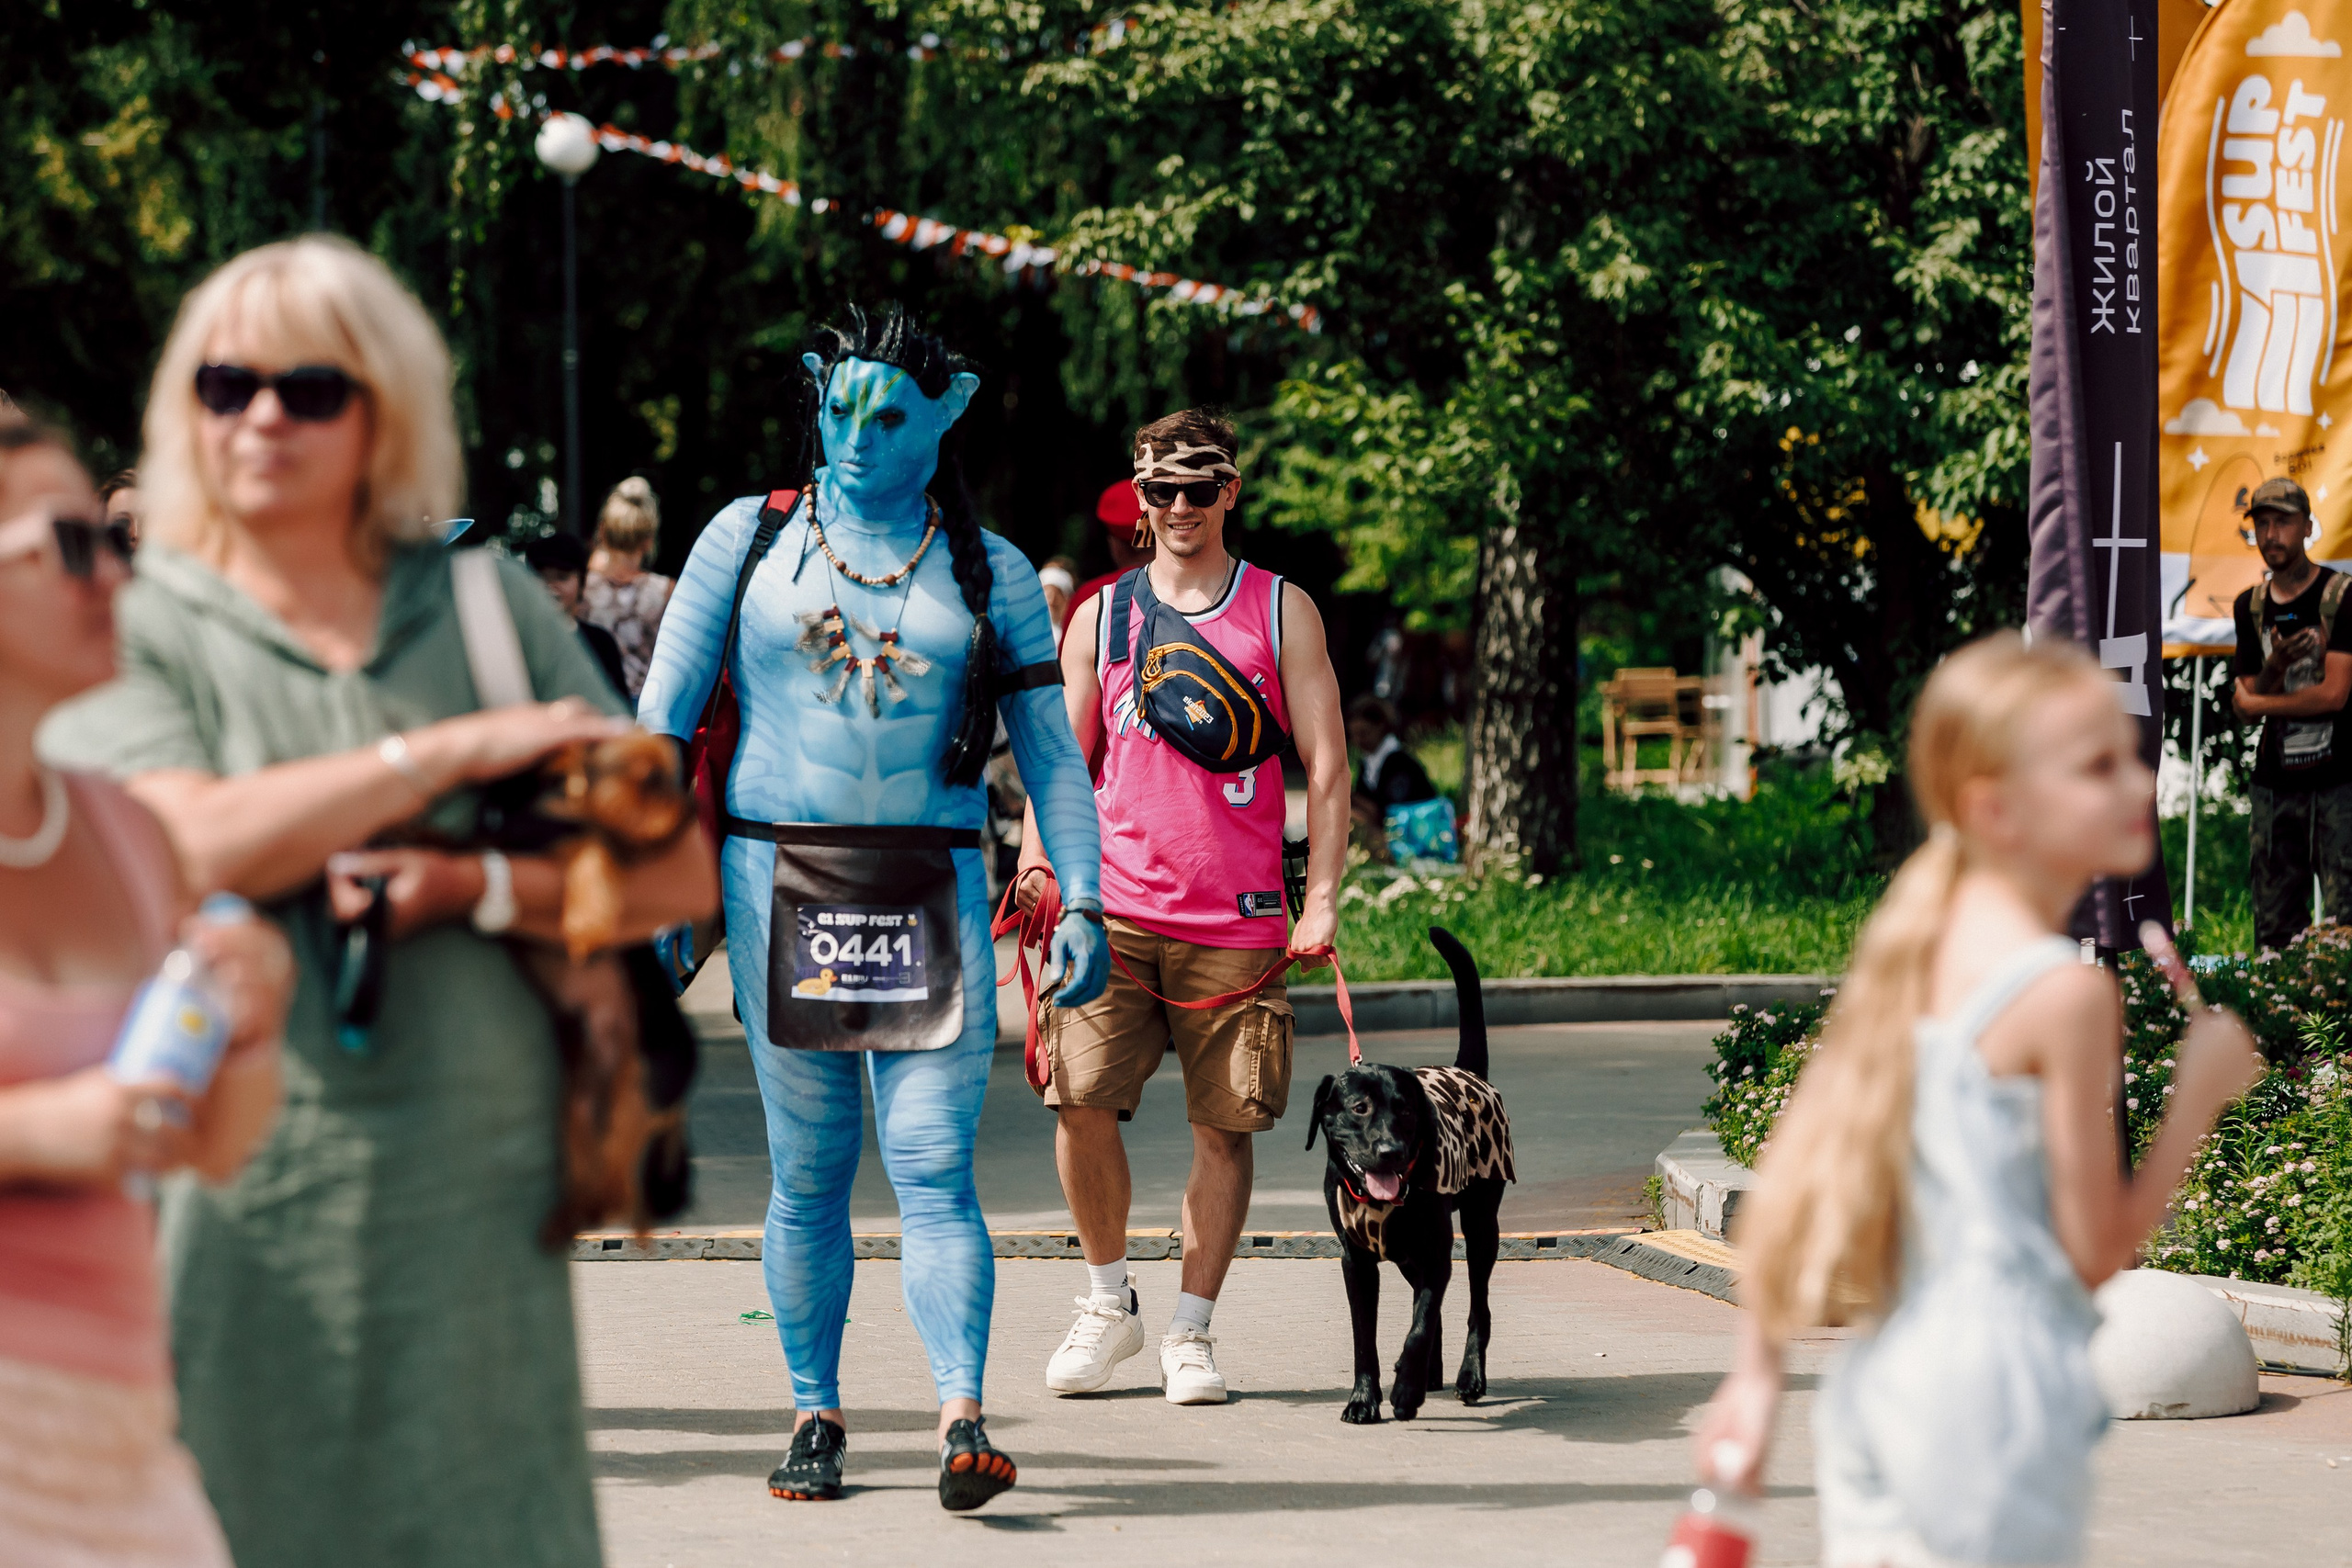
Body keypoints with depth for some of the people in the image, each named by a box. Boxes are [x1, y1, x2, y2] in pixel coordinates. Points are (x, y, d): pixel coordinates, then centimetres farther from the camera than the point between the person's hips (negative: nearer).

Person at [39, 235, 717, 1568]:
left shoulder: (488, 605, 11)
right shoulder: (139, 632, 4)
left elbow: (677, 876, 8)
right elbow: (198, 846, -16)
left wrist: (481, 888, -10)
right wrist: (461, 746, -9)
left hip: (474, 1202, 2)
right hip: (246, 1216, -2)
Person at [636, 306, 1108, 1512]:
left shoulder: (988, 572, 8)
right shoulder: (749, 540, 6)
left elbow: (1048, 746, 8)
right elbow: (662, 714, 6)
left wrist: (1083, 899, -1)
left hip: (931, 896, 0)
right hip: (780, 882, 0)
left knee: (935, 1171, -9)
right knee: (807, 1174, 4)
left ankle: (962, 1421, -16)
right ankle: (814, 1416, 14)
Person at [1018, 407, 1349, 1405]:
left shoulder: (1282, 612, 7)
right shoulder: (1099, 618, 11)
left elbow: (1326, 765, 5)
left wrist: (1321, 902, -4)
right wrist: (1039, 865, -3)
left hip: (1239, 920, -1)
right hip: (1115, 912, 1)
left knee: (1226, 1126, 0)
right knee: (1080, 1099, -12)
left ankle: (1190, 1332, 11)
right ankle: (1109, 1302, 8)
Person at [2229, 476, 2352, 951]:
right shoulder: (2250, 606, 12)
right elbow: (2250, 704, 9)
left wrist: (2254, 701, 0)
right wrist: (2274, 668, -13)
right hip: (2275, 783, 5)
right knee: (2274, 926, 1)